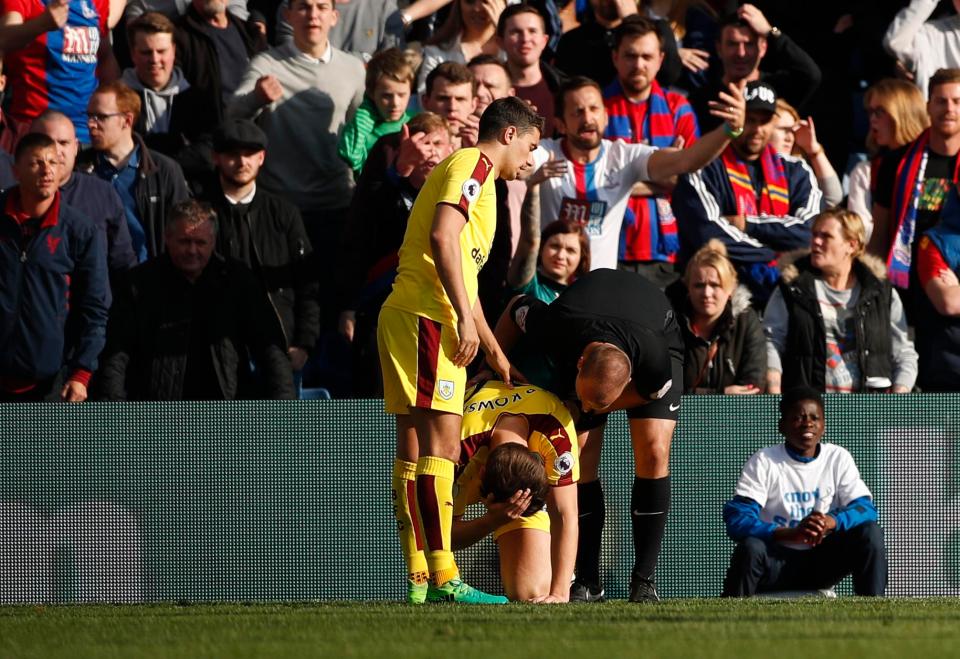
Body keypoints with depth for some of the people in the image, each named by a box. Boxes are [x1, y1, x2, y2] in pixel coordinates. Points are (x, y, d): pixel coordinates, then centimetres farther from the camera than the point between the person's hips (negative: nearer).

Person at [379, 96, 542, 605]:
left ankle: (419, 581, 8)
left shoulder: (477, 177, 27)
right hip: (425, 316, -10)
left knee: (416, 446, 8)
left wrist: (494, 351, 37)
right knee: (440, 442, -14)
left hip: (404, 316, 10)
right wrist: (464, 318, -21)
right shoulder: (472, 165, -3)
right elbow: (442, 238, -19)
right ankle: (442, 579, -19)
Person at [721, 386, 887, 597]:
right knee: (750, 547, -35)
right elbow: (737, 521, -19)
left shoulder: (838, 459, 1)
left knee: (870, 533, -20)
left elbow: (866, 508, -8)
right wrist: (792, 534, -36)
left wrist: (831, 522, -32)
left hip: (822, 561, 3)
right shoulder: (763, 462, -8)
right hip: (777, 562, -3)